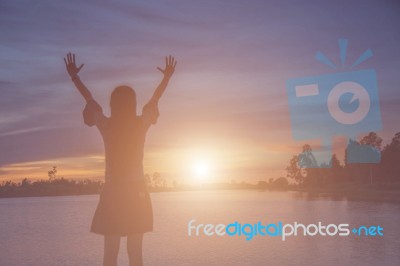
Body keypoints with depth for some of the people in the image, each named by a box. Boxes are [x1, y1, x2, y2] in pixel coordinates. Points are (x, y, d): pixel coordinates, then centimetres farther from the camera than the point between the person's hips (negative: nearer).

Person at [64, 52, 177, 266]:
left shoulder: (106, 125, -4)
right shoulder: (141, 124, -3)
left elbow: (89, 99, 12)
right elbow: (155, 99, 14)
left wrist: (74, 76, 28)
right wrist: (167, 77, 30)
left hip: (113, 192, 0)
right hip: (136, 192, 1)